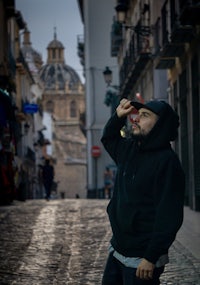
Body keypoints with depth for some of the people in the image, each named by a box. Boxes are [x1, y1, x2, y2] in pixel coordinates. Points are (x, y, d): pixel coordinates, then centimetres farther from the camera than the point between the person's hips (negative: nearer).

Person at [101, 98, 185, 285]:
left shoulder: (167, 161, -18)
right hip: (117, 251, 8)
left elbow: (169, 216, -22)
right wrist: (118, 116, 9)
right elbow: (108, 138, 30)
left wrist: (151, 258, -23)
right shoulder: (129, 149, 7)